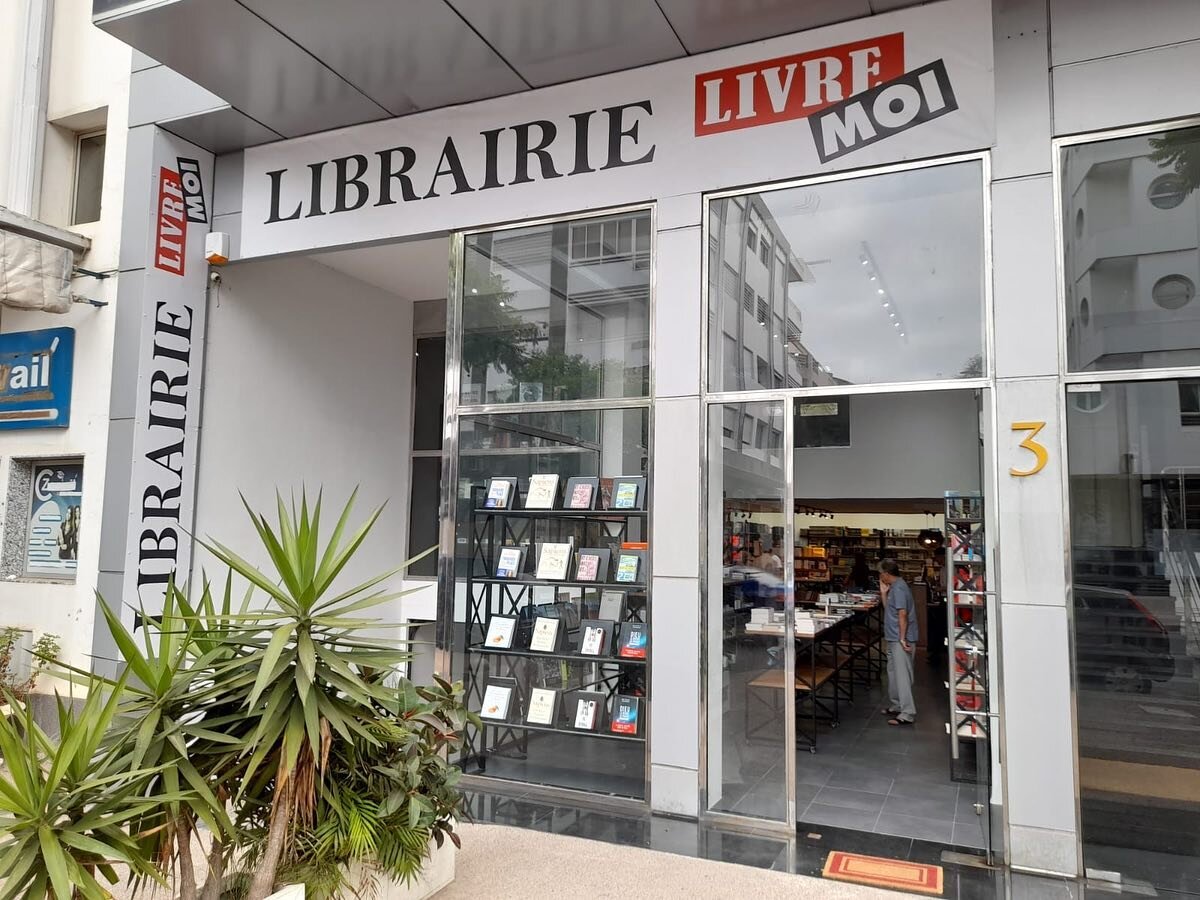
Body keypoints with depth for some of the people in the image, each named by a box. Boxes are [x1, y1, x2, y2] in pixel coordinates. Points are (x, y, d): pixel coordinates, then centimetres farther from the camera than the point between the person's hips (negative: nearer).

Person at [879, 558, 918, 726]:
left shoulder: (899, 588, -17)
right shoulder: (894, 586, 13)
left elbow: (902, 614, -22)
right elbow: (888, 609, 19)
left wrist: (902, 638, -23)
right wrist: (884, 593, 8)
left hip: (900, 640, -11)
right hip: (894, 639, 11)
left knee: (902, 675, -8)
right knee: (893, 673, 19)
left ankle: (907, 714, -6)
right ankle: (896, 706, 30)